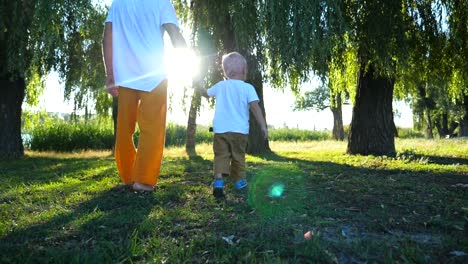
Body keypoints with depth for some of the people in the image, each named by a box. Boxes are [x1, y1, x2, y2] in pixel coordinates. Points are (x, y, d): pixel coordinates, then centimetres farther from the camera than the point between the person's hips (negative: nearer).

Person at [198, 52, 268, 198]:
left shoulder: (220, 86, 9)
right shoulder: (248, 88, -2)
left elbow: (206, 93, 28)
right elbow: (255, 108, -11)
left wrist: (201, 89, 51)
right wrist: (263, 126, -9)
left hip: (220, 129, 2)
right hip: (239, 130, -1)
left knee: (221, 156, 1)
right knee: (238, 156, 13)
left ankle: (218, 181, -16)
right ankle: (239, 181, 25)